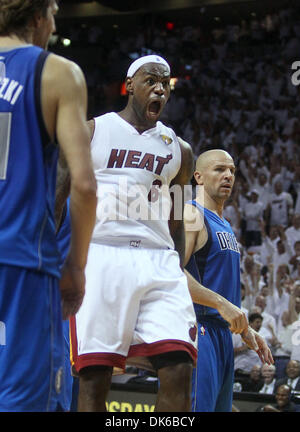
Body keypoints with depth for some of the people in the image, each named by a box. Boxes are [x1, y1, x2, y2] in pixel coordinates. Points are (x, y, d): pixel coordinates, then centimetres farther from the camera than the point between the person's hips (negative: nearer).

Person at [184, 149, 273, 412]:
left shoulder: (224, 225, 21)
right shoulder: (191, 214, -8)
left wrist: (246, 330, 21)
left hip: (222, 330, 10)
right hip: (198, 327, -10)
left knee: (220, 406, 11)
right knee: (199, 406, -17)